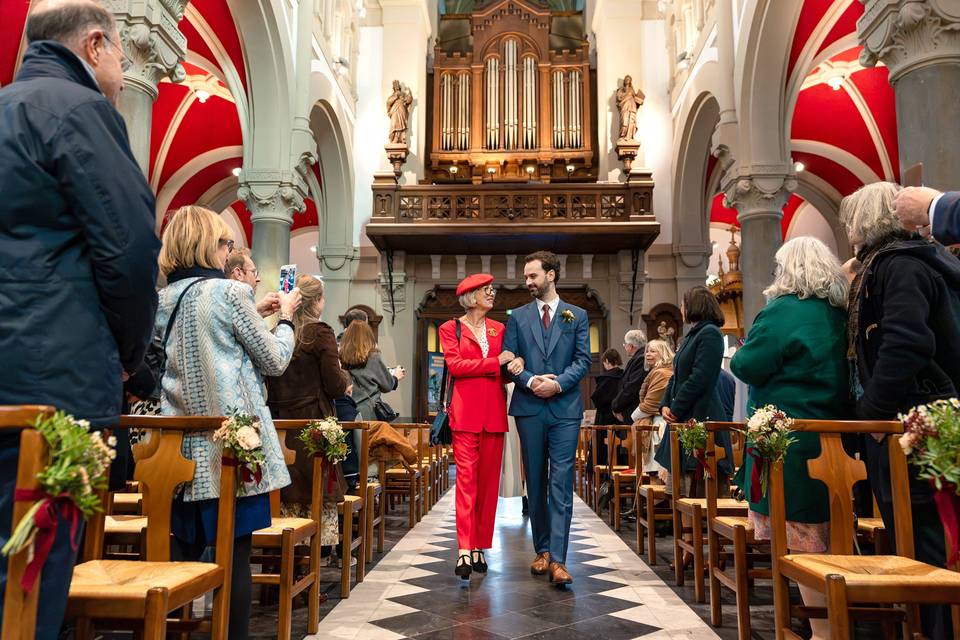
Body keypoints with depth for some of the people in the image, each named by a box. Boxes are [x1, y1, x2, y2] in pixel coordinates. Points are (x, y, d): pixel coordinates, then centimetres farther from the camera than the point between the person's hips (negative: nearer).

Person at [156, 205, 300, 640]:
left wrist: (256, 312, 24)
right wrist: (286, 317, 11)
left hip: (182, 443, 7)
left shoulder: (163, 301, 9)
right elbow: (275, 361, -5)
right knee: (235, 554, 1)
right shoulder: (228, 293, -10)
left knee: (183, 549, 13)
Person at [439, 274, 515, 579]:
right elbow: (455, 365, -7)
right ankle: (465, 549, -7)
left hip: (494, 411, 4)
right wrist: (495, 362, -8)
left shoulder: (499, 329, 18)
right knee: (466, 476, -9)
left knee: (489, 479, 3)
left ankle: (480, 547, 11)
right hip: (466, 410, -4)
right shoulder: (450, 328, 7)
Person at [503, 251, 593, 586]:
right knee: (535, 483, 9)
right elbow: (508, 359, 4)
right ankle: (542, 550, 21)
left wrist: (558, 383, -13)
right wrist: (531, 381, -13)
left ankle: (557, 559, -5)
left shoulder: (577, 315, 8)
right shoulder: (518, 316, 10)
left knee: (561, 484, -6)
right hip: (529, 408, 2)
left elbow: (584, 359, 1)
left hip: (565, 408, -1)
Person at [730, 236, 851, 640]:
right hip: (832, 435, 8)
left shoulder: (784, 310, -14)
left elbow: (747, 367, -15)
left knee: (800, 537, 0)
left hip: (788, 439, -8)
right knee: (826, 534, 18)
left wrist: (743, 351, 6)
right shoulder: (840, 314, 10)